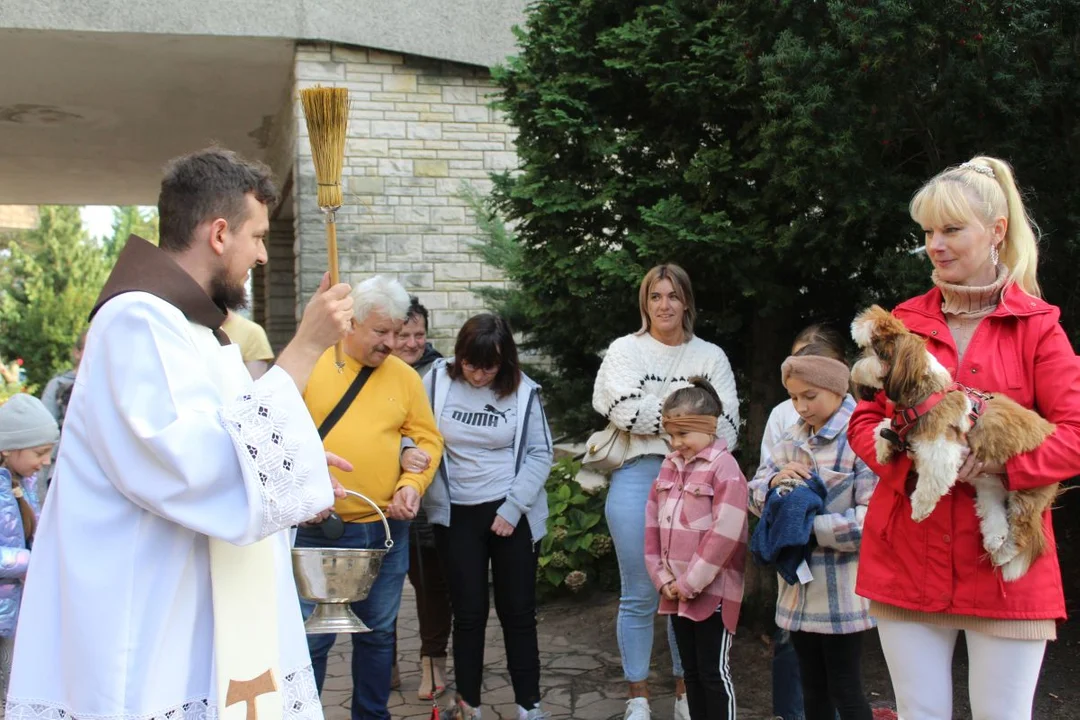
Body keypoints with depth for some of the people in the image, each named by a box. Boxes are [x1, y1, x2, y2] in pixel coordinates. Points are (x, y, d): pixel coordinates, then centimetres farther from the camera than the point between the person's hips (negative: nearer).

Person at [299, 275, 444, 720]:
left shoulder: (404, 376, 6)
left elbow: (428, 439, 9)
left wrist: (413, 483, -7)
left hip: (387, 529, 3)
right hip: (320, 529, -3)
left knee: (378, 633, 14)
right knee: (313, 637, 1)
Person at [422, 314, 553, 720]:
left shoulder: (521, 390, -4)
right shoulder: (438, 380, -3)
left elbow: (539, 454, -2)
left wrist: (512, 508, -9)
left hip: (513, 514, 0)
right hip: (457, 515, 0)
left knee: (518, 611, 6)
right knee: (469, 612, 6)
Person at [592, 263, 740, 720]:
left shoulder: (711, 357, 9)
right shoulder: (625, 350, 5)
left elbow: (725, 430, -1)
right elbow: (626, 412, -11)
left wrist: (655, 410, -12)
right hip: (638, 479, -1)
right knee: (639, 597, 3)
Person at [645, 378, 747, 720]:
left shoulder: (724, 467, -13)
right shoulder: (669, 465, 10)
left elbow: (724, 534, -19)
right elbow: (653, 523, 10)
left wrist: (691, 583, -15)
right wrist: (663, 578, 1)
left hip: (711, 591, -7)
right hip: (676, 591, 7)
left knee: (714, 672, 1)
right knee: (690, 670, 15)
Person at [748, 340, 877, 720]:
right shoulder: (793, 438, 8)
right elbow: (754, 494, 11)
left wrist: (808, 527, -18)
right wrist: (774, 482, -10)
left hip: (841, 595, -7)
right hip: (799, 588, 7)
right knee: (812, 689, 18)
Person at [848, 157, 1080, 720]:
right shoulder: (904, 321, 8)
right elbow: (864, 419, 8)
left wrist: (999, 465, -20)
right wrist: (907, 462, -12)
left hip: (1004, 561, -2)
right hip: (907, 559, 3)